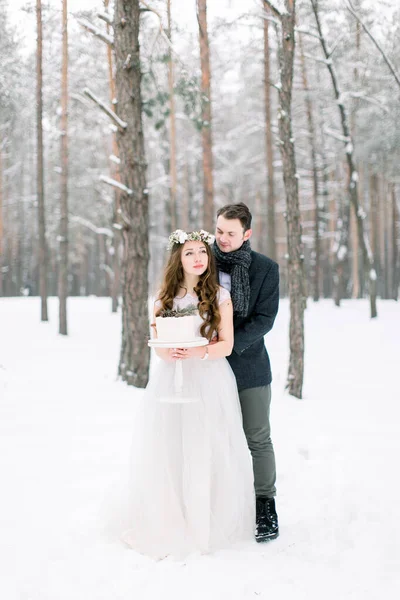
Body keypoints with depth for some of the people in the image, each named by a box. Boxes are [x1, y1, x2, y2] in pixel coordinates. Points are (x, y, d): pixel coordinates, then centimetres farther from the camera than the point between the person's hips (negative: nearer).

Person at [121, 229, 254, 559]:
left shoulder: (219, 296, 1)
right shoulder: (164, 297, 11)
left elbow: (226, 345, -2)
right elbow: (157, 343, 11)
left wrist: (198, 352, -20)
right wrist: (168, 353, -12)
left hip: (209, 380, -2)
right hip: (171, 379, 3)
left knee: (207, 452, -4)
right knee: (166, 451, -2)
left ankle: (209, 523, 11)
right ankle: (169, 524, 10)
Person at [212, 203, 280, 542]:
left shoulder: (266, 268, -2)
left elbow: (264, 319, -7)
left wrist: (230, 344, -18)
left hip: (249, 365, -1)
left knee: (258, 439, 3)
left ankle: (265, 505, 13)